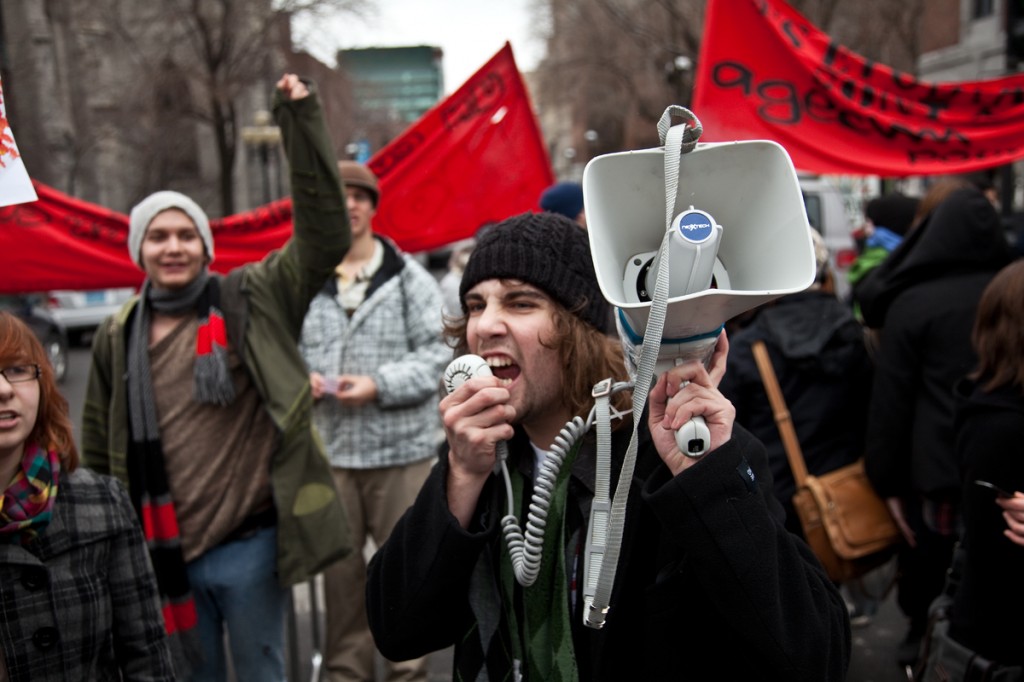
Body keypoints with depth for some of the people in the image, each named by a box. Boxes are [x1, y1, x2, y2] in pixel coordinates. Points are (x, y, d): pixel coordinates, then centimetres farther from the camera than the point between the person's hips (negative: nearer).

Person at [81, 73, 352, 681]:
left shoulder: (252, 302, -4)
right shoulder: (117, 338, 5)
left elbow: (324, 236, -15)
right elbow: (101, 450, 14)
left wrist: (302, 121, -18)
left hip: (249, 545, -3)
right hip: (163, 552, 3)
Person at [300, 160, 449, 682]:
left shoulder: (410, 278, 2)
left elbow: (436, 352, -3)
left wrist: (380, 385, -15)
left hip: (401, 448, -1)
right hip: (328, 449, 2)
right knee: (338, 568, 10)